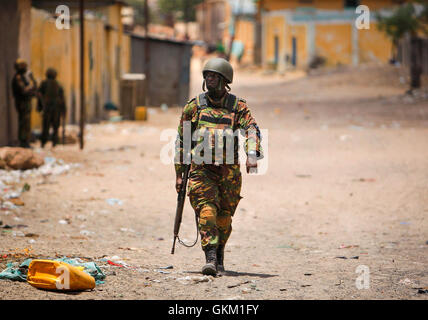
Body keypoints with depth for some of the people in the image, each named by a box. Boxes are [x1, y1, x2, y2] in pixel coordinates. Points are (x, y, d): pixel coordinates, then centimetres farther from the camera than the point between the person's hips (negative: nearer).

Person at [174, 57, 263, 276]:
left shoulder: (238, 106, 6)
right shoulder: (194, 106, 9)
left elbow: (252, 130, -9)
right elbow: (181, 140, 13)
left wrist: (252, 155, -28)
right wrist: (179, 174, 11)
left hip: (229, 171, 0)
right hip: (202, 169, 0)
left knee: (224, 217, 6)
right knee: (207, 211, -17)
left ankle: (219, 257, 25)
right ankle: (210, 258, -22)